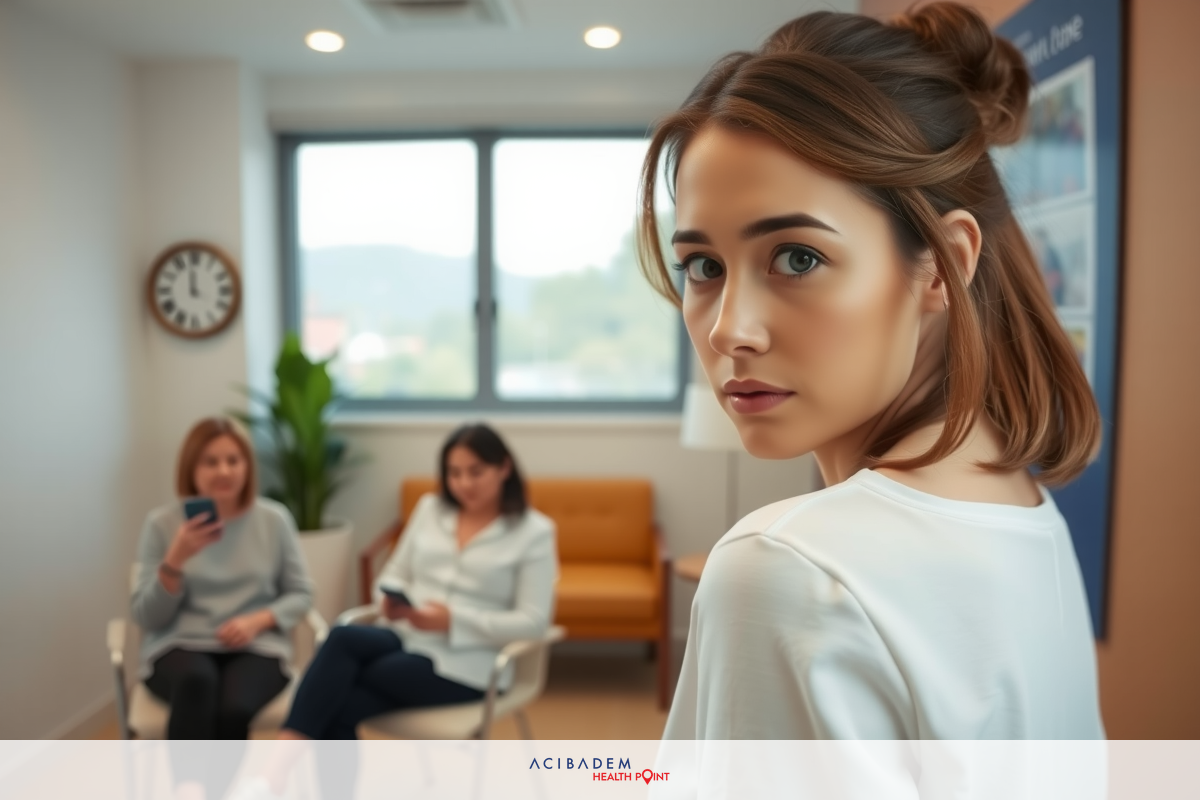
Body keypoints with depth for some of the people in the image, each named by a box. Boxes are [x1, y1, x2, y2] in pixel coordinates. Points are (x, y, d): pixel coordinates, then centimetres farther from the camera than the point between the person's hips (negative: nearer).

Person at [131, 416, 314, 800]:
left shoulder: (274, 519, 3)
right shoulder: (161, 522, 0)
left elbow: (300, 594, 7)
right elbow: (146, 617, -1)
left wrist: (259, 620, -12)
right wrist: (176, 559, -17)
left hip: (256, 647, 1)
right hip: (179, 646, 0)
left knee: (234, 708, -33)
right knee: (196, 679, -37)